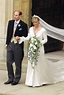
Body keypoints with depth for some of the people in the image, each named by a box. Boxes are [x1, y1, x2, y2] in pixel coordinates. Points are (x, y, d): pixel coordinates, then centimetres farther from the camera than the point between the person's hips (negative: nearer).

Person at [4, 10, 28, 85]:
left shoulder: (23, 25, -6)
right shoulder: (10, 22, 9)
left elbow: (25, 36, -2)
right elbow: (8, 33, 15)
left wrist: (20, 38, -20)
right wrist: (7, 43, 11)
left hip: (18, 45, -5)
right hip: (10, 44, 5)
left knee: (18, 64, 4)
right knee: (9, 62, 6)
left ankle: (16, 79, 15)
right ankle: (10, 78, 18)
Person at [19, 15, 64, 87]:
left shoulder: (43, 30, -7)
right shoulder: (31, 29, 6)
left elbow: (45, 40, -3)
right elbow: (28, 38, 9)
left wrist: (40, 43, -17)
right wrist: (21, 38, -3)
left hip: (39, 49, -4)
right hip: (31, 49, 4)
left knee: (39, 65, 0)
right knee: (31, 65, 4)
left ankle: (40, 81, 10)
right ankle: (31, 81, 12)